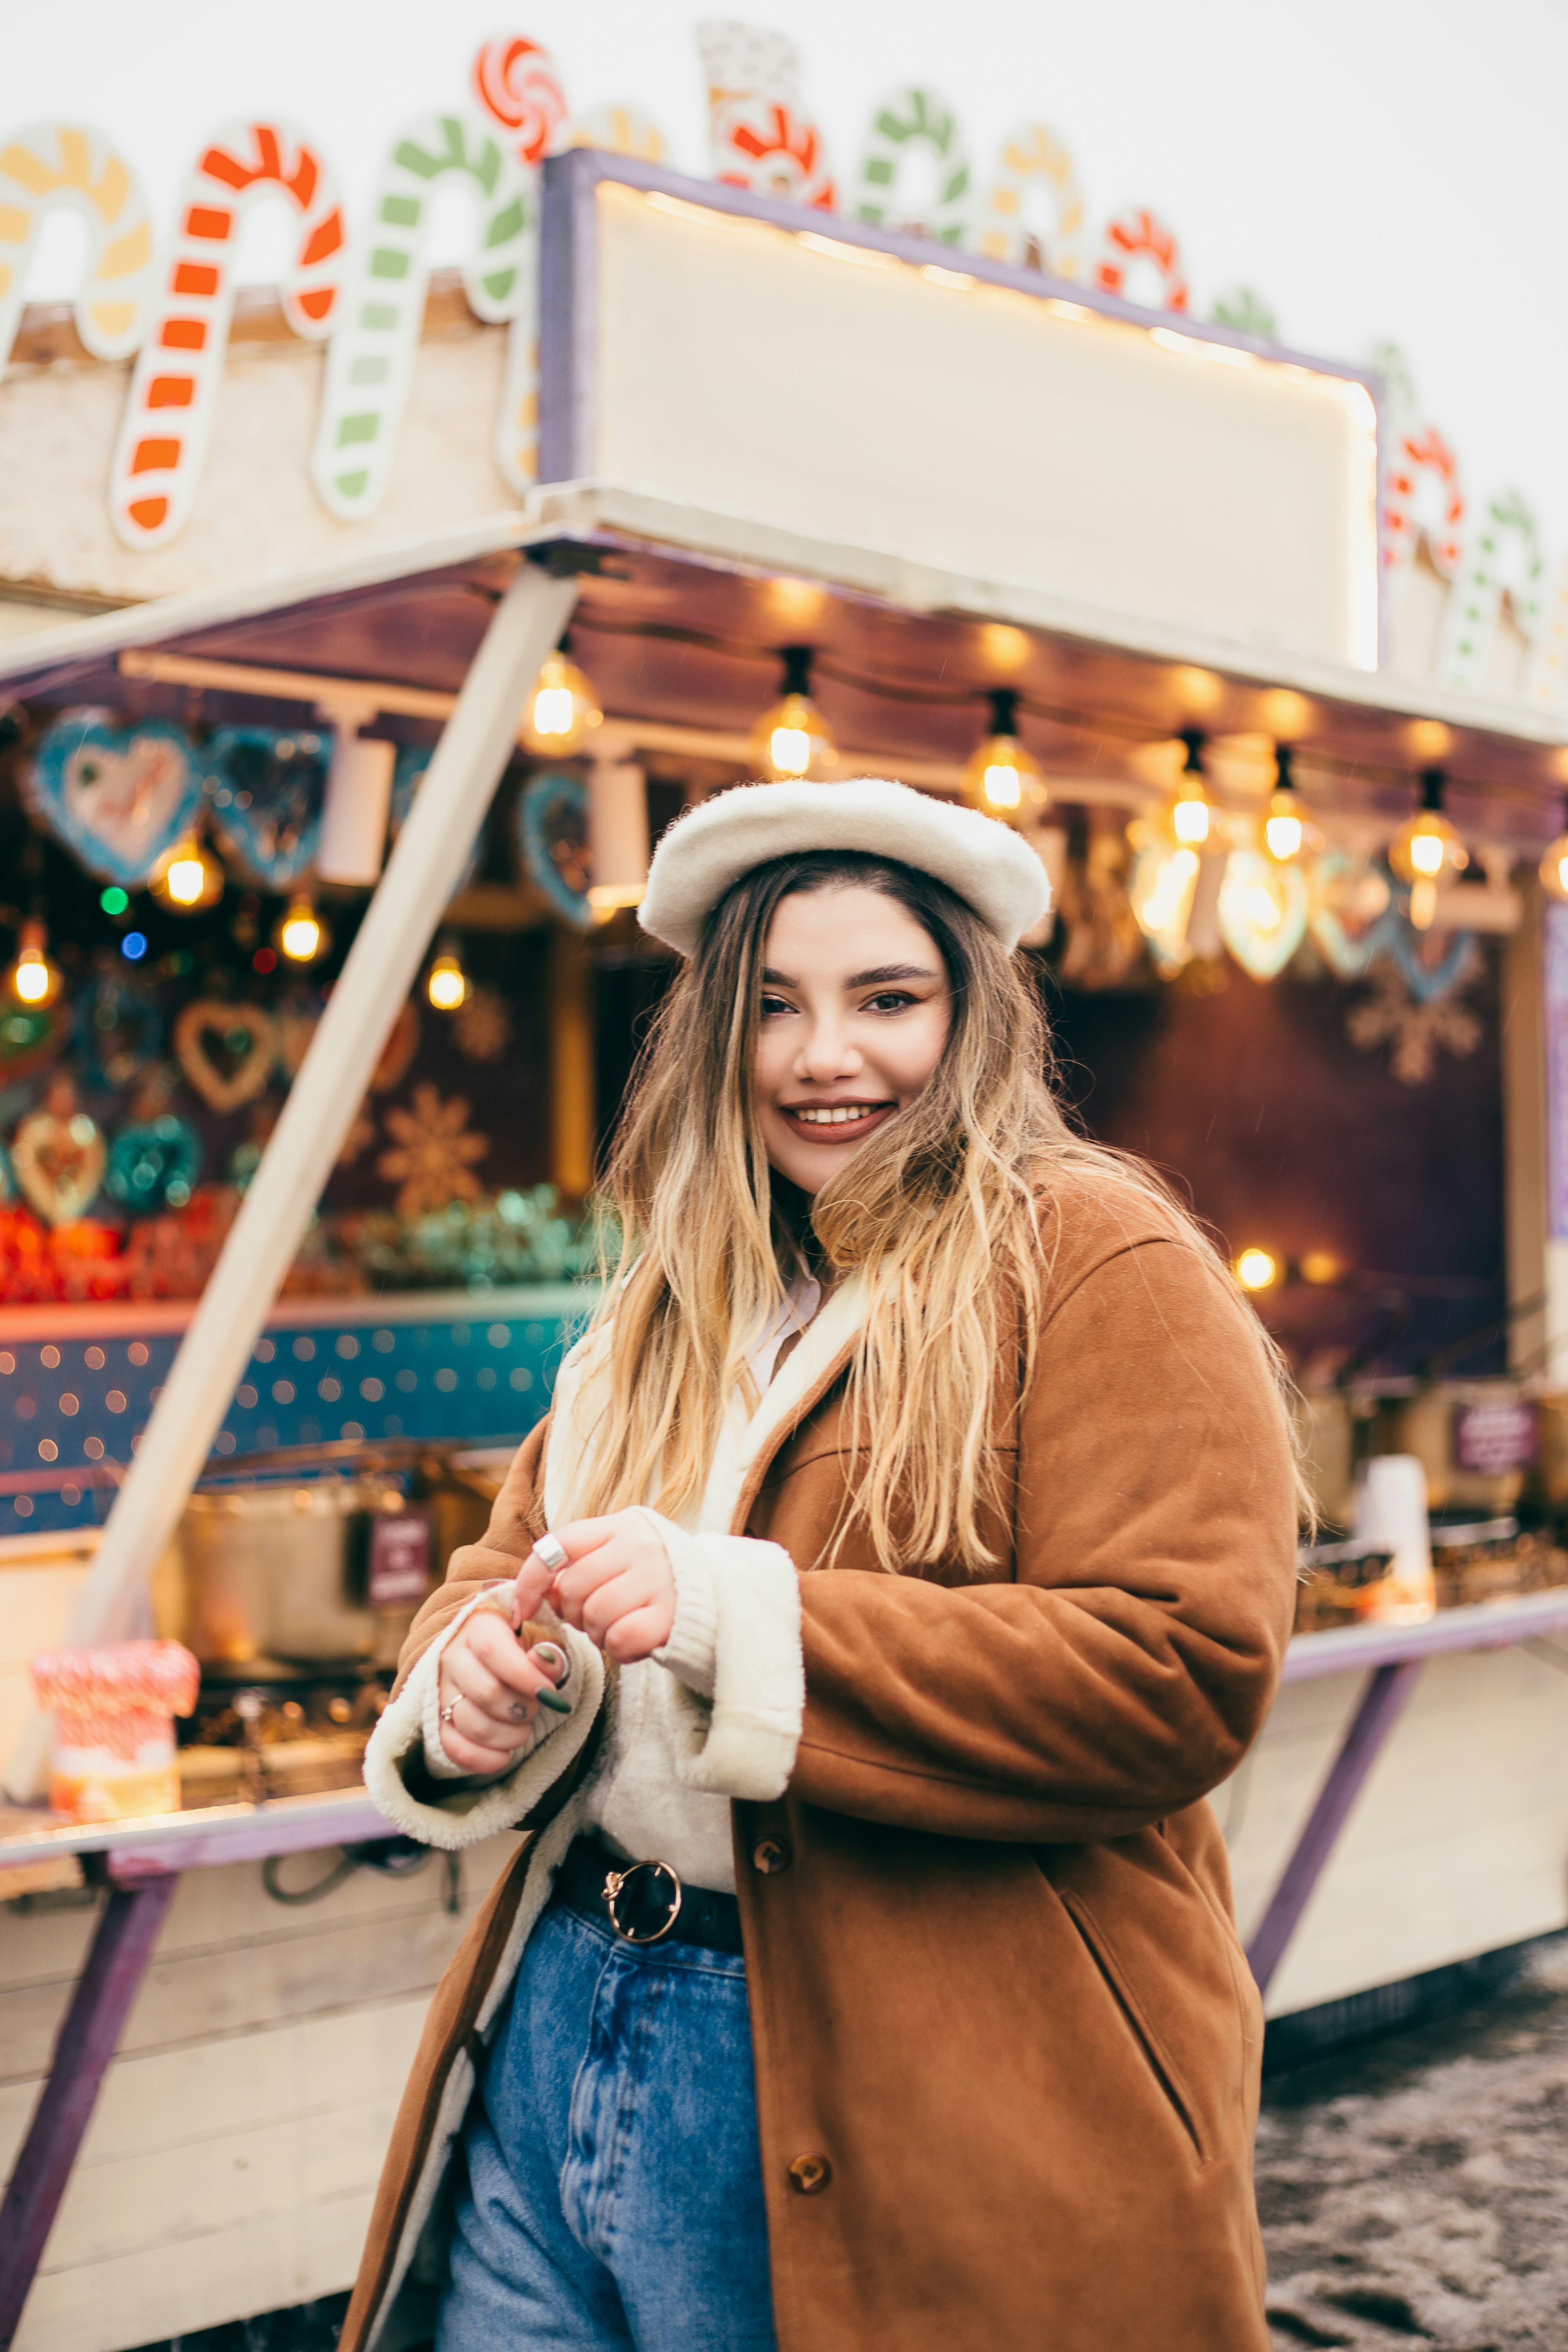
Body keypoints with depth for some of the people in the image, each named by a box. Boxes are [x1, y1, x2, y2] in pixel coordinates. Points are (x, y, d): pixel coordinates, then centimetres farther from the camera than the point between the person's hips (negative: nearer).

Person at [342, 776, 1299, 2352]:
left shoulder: (1096, 1263, -8)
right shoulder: (670, 1301, 13)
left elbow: (1186, 1672, -18)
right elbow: (506, 1563, 14)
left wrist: (740, 1619, -24)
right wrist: (473, 1686, -11)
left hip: (909, 2111, -6)